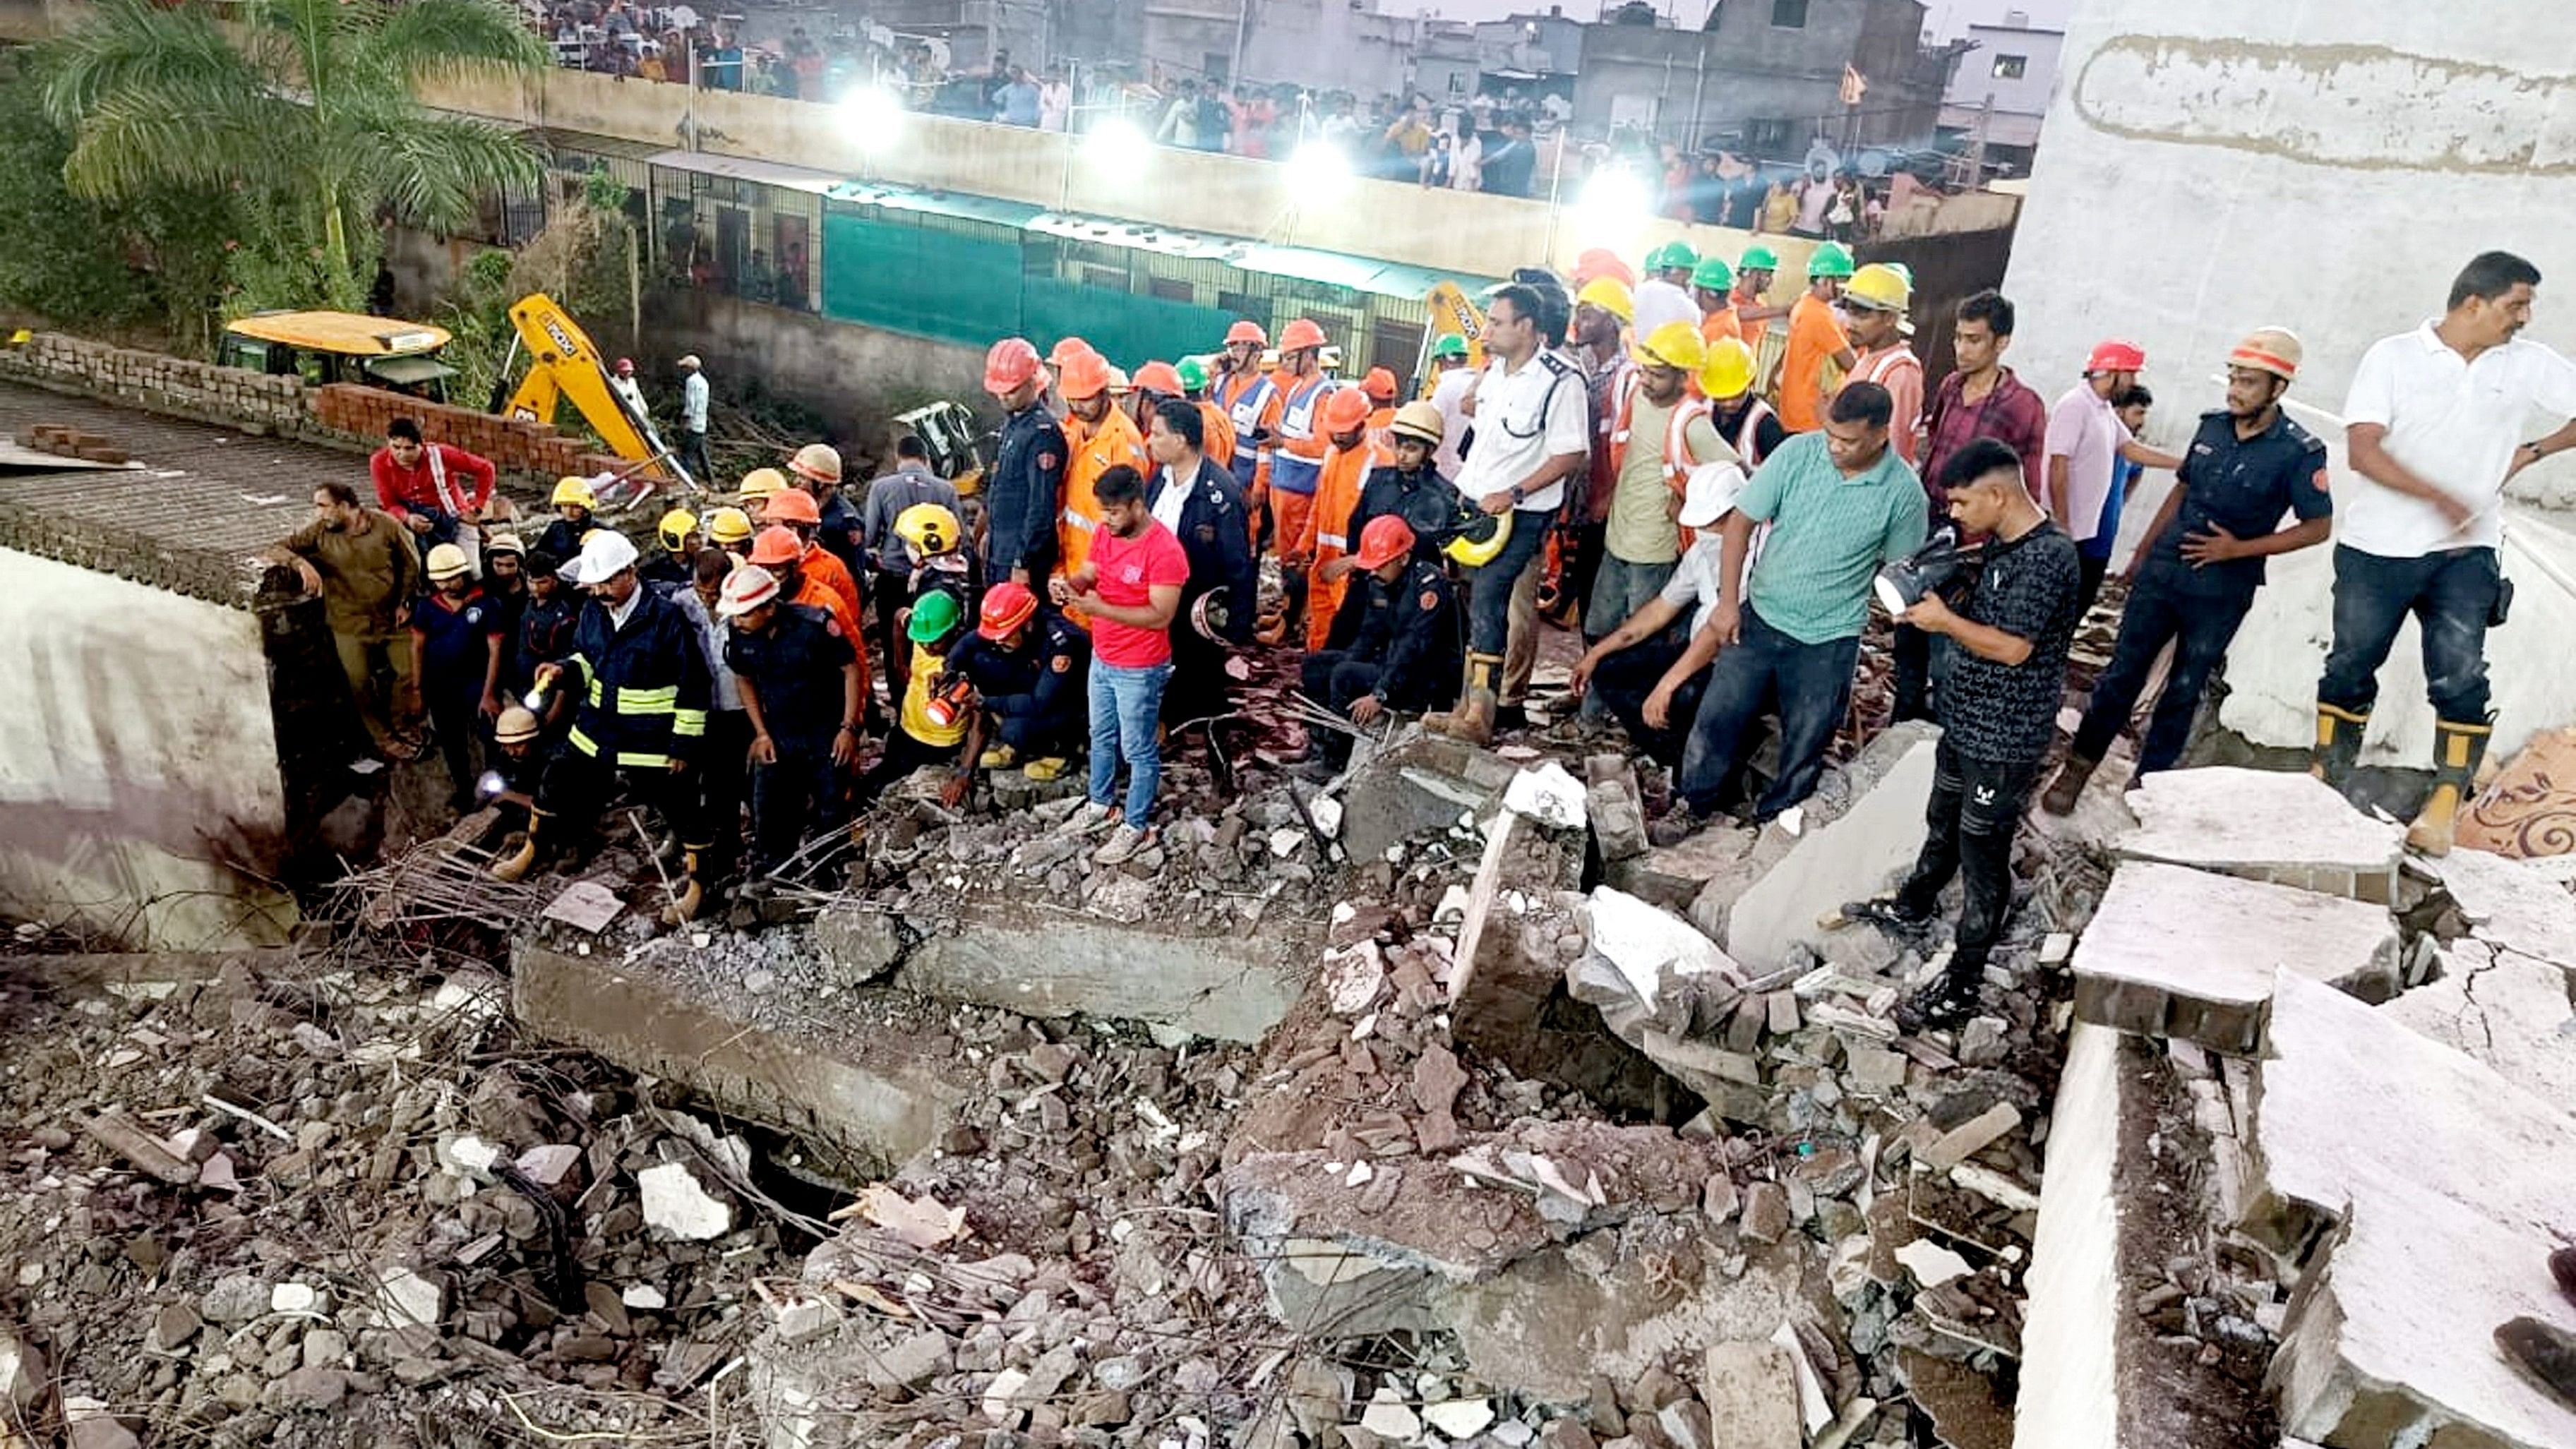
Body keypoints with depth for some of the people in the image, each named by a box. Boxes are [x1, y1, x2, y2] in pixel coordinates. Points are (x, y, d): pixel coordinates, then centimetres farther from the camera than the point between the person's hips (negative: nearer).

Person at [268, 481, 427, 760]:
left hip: (392, 619, 0)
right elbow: (277, 549, -7)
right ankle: (384, 740, 19)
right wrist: (301, 563, -27)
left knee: (409, 674, 6)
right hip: (350, 624, 0)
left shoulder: (386, 526, -8)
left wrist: (405, 602, 0)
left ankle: (405, 731, 27)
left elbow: (410, 564, 2)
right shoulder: (318, 533, -6)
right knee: (361, 685, 3)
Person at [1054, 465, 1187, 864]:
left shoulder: (1164, 551, -27)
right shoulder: (1107, 532, -3)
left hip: (1140, 669, -8)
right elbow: (1090, 573, 8)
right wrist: (1069, 584, -17)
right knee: (1101, 737, 24)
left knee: (1139, 750, 9)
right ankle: (1100, 803, 44)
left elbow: (1160, 616, -27)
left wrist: (1101, 608, -32)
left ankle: (1136, 827, 24)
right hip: (1102, 659, 8)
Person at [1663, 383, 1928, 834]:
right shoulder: (1798, 452, -12)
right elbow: (1742, 520, -7)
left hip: (1828, 642, -1)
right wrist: (1729, 600, -10)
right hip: (1760, 617, 1)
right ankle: (1696, 805, 29)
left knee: (1805, 745, 12)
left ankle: (1773, 821, 35)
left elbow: (1899, 568, 1)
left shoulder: (1903, 492, -14)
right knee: (1717, 717, 7)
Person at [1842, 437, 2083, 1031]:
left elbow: (2014, 647, -27)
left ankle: (1961, 986, 11)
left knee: (1982, 858, 1)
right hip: (1965, 719, 9)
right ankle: (1912, 908, 51)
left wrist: (1944, 620, -17)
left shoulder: (2048, 557, -25)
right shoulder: (2001, 542, 4)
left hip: (2005, 738, -9)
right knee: (1943, 824, 28)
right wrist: (1933, 594, -2)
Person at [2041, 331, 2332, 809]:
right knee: (2123, 673, 5)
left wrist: (2239, 549, -16)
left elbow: (2318, 527, -7)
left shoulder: (2300, 453, -12)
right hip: (2162, 572, 3)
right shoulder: (2213, 426, 2)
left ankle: (2148, 781, 23)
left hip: (2220, 593, -3)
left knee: (2184, 691, 10)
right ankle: (2078, 767, 14)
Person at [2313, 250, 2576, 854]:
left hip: (2466, 554, 2)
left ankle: (2443, 809, -4)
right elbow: (2362, 449, -15)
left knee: (2460, 678, -9)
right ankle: (2323, 791, 19)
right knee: (2350, 669, 7)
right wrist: (2438, 496, -25)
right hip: (2377, 548, -2)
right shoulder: (2393, 356, -5)